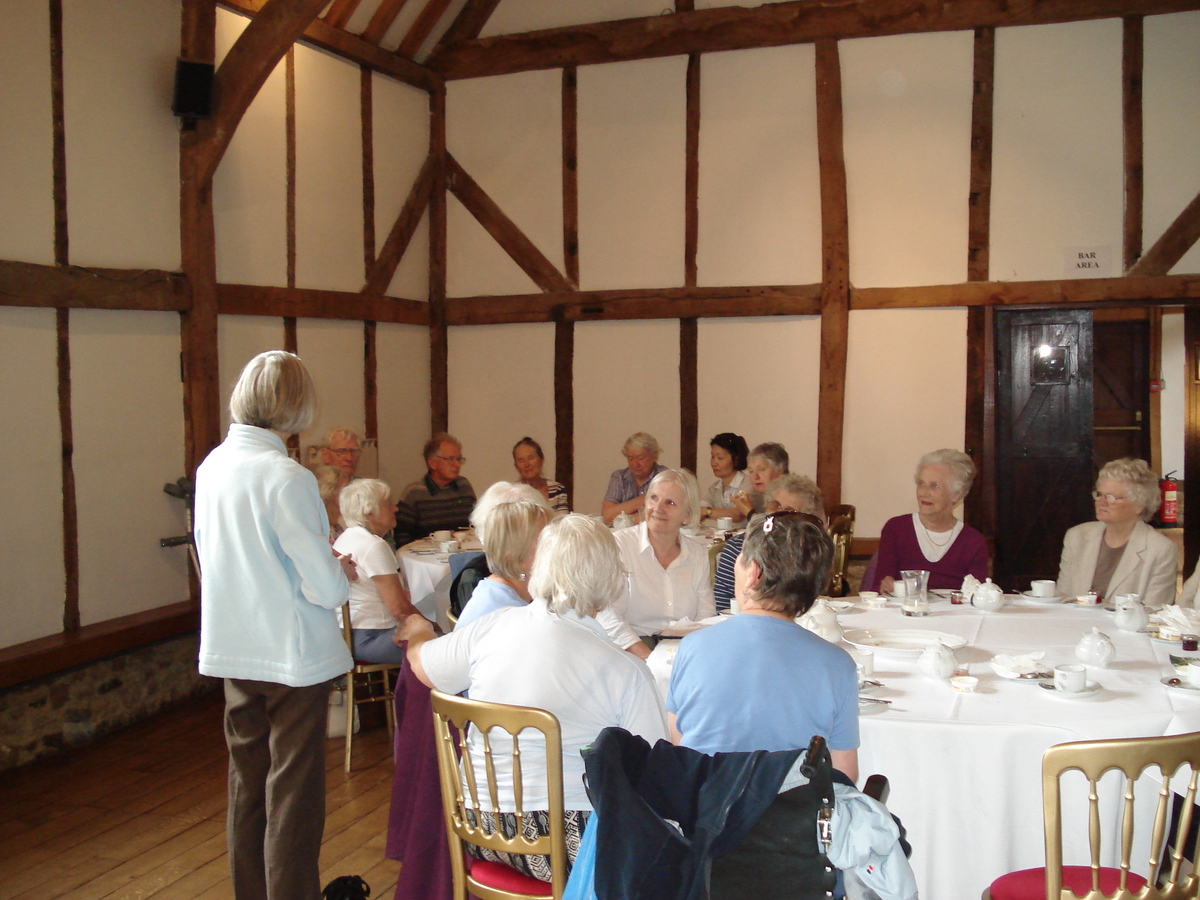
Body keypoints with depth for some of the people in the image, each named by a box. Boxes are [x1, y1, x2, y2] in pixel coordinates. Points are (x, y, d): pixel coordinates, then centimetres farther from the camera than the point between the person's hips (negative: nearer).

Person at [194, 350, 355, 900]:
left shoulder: (211, 467, 0)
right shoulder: (286, 478, -22)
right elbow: (324, 588, -23)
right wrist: (343, 571, 0)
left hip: (231, 652, 7)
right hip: (292, 654, -7)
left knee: (247, 780, 19)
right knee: (294, 791, 6)